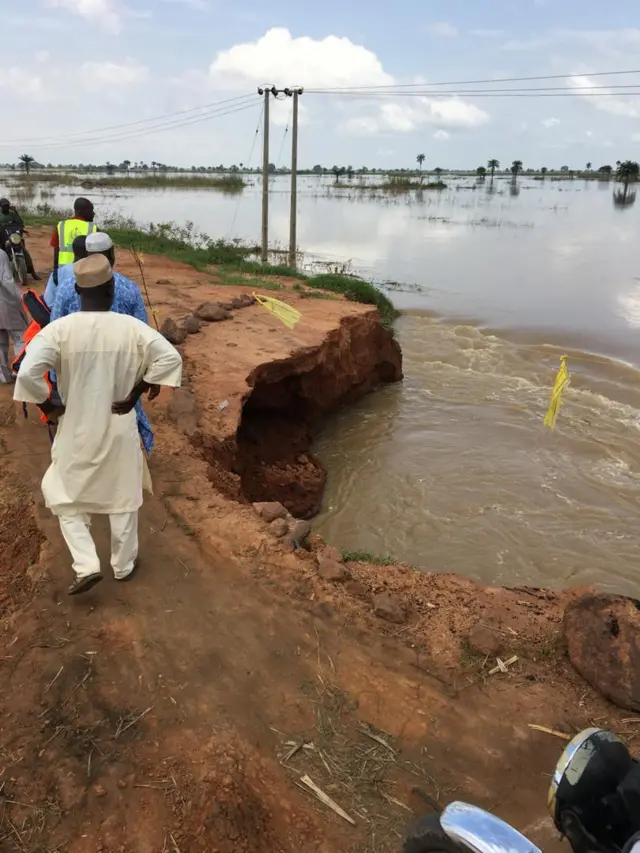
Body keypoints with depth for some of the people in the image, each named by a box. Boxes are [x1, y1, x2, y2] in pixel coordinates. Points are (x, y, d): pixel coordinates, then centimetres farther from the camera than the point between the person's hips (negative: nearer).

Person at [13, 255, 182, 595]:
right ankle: (123, 565, 34)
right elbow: (170, 357, -15)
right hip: (120, 430, 1)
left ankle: (86, 565, 12)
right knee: (123, 498, 19)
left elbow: (27, 373, -24)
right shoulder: (132, 328, -11)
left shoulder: (59, 329, -14)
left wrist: (49, 407, -7)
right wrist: (136, 392, -8)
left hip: (77, 431, -1)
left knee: (65, 497, 20)